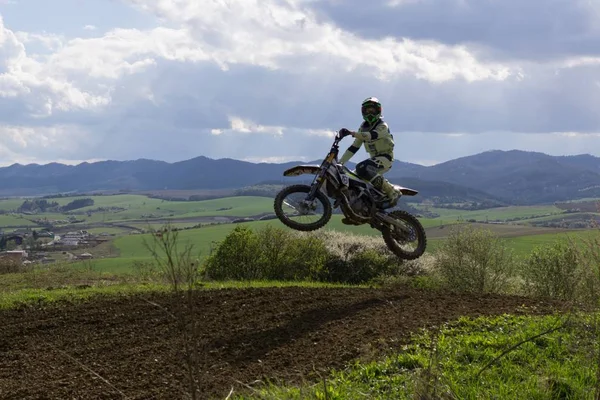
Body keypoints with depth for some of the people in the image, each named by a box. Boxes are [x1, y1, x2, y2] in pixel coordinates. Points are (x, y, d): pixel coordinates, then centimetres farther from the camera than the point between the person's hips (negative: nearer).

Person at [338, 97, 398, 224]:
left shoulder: (382, 125, -10)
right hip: (374, 158, 8)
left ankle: (391, 192, -28)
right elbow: (355, 146, 12)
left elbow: (372, 135, -32)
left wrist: (352, 133, -45)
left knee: (362, 169, -34)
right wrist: (340, 162, 2)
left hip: (385, 157, -8)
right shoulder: (364, 127, 13)